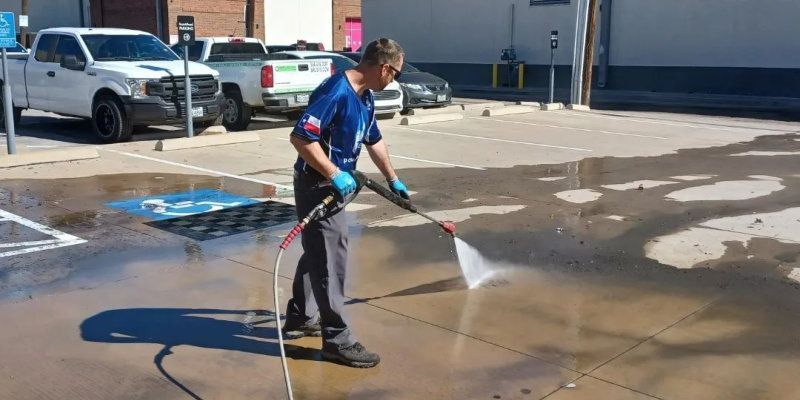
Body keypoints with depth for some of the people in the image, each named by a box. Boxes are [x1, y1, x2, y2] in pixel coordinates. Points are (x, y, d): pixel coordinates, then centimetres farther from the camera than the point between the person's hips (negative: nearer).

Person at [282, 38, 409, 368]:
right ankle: (337, 340, 4)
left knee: (318, 254, 20)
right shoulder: (336, 92, -23)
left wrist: (393, 180, 30)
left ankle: (300, 319, 35)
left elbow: (374, 141, 22)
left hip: (331, 188, 10)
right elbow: (300, 137, -28)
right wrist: (335, 175, -26)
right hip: (317, 187, -10)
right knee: (331, 262, -4)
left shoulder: (365, 98, 8)